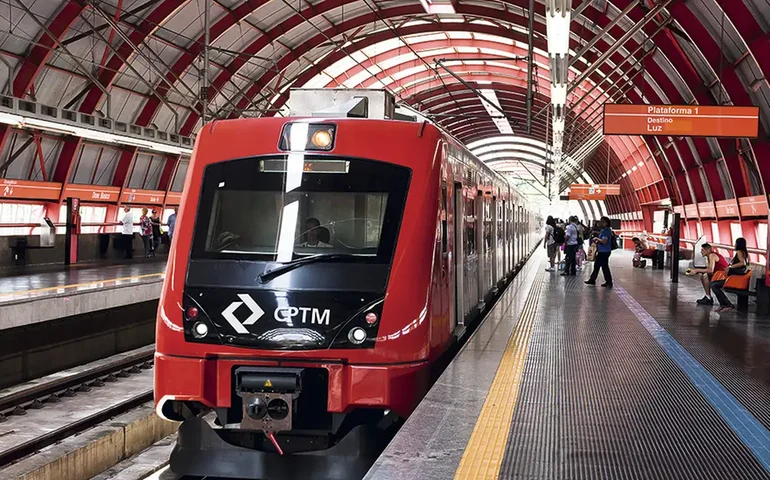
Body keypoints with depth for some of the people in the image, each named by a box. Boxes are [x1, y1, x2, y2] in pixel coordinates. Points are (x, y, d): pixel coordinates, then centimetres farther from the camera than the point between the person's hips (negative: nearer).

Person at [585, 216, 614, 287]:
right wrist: (596, 242, 7)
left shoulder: (607, 230, -16)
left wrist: (597, 238, -11)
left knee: (604, 267, -5)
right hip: (601, 251, 11)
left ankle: (609, 283, 3)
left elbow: (604, 241, -25)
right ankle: (592, 280, 25)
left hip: (604, 251, -11)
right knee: (596, 265, 16)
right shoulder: (602, 230, 15)